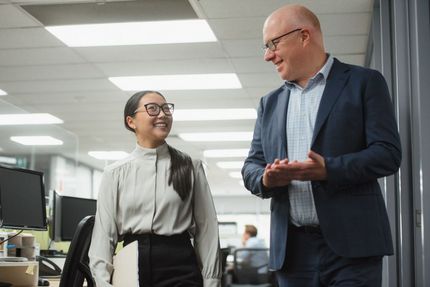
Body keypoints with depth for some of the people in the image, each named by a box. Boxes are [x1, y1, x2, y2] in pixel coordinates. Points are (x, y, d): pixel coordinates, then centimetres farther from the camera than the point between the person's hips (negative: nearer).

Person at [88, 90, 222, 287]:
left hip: (180, 268, 0)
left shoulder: (191, 168, 5)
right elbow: (104, 233, 2)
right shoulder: (115, 173, 5)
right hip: (131, 269, 1)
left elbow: (206, 229, 2)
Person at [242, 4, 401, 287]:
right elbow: (252, 165, 15)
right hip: (292, 247, 5)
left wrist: (328, 170, -21)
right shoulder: (270, 103, 17)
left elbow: (388, 153, -6)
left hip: (351, 243, -4)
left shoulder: (364, 82, 3)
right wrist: (266, 179, -9)